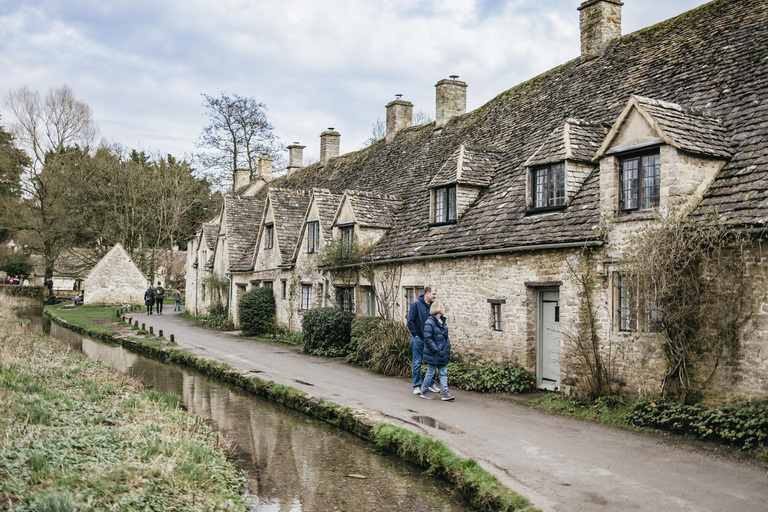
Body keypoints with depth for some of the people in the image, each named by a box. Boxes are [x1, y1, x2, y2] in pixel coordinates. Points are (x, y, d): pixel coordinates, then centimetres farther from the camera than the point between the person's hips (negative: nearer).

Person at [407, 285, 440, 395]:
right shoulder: (416, 304, -10)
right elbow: (410, 321, -9)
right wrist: (415, 335, -9)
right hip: (418, 339, -5)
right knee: (417, 363, 2)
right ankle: (417, 386, 10)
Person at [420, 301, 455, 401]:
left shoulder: (443, 321, 11)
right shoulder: (430, 322, -16)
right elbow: (427, 338, -21)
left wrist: (448, 346, 10)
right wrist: (436, 350, -20)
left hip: (443, 354, 8)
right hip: (433, 354, -8)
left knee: (443, 372, 6)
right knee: (431, 373, 2)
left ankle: (445, 393, 8)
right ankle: (424, 392, 16)